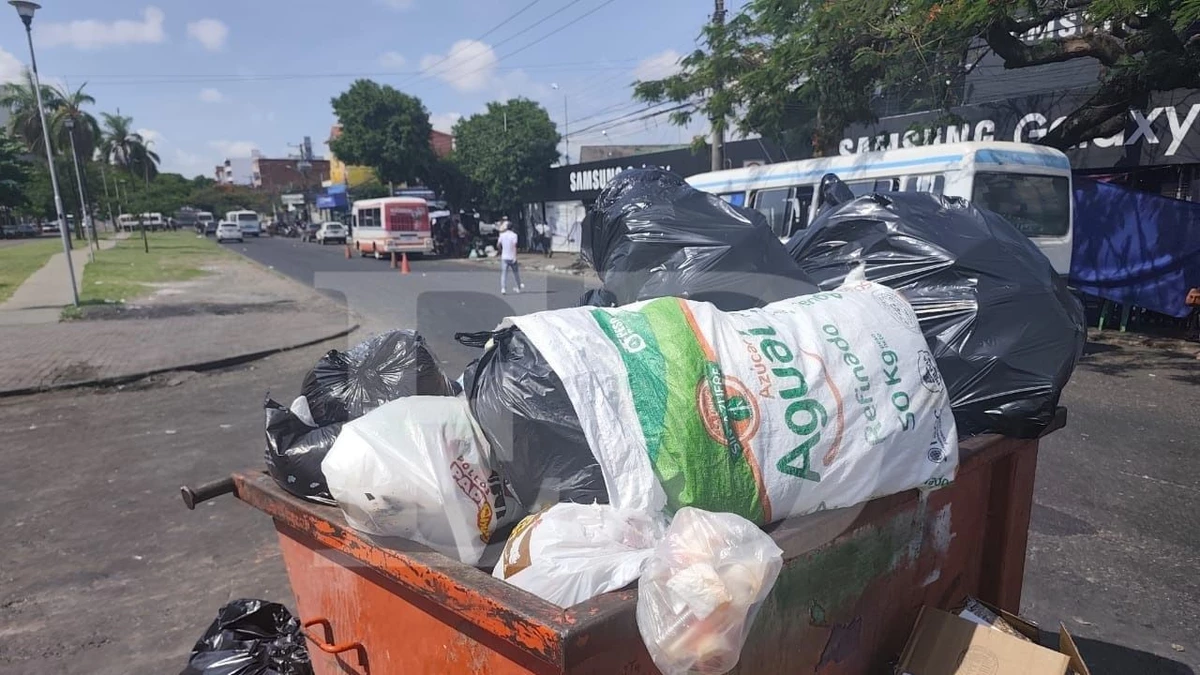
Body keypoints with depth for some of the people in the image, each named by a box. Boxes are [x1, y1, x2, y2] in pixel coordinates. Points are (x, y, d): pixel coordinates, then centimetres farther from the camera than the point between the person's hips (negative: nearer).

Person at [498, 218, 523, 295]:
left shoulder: (502, 235, 4)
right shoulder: (514, 235, -8)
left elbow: (499, 245, 12)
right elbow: (514, 246, -17)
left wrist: (500, 253, 30)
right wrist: (515, 257, -20)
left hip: (504, 257, 2)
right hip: (512, 258, -2)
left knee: (504, 273, -1)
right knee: (516, 273, 15)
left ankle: (503, 288, -17)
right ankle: (519, 287, 29)